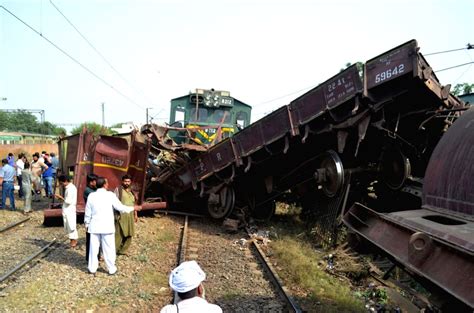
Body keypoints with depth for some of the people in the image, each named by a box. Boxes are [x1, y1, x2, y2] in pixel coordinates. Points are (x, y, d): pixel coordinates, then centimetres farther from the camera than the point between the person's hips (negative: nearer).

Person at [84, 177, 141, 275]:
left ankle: (92, 268, 21)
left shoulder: (91, 195, -1)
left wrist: (87, 224, 18)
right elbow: (120, 207, -7)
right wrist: (133, 208, 7)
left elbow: (88, 212, 4)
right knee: (108, 248, 6)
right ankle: (111, 269, 14)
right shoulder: (110, 195, -11)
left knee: (94, 248, 12)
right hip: (107, 226, -3)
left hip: (94, 226, 3)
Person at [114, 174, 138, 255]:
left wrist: (135, 214, 19)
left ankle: (122, 250, 20)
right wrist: (116, 214, -15)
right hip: (121, 215, -6)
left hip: (130, 216, 6)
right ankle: (113, 250, 1)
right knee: (118, 234, -9)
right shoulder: (118, 189, -2)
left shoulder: (132, 192, 17)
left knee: (128, 234, 8)